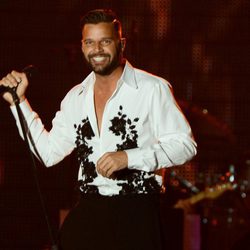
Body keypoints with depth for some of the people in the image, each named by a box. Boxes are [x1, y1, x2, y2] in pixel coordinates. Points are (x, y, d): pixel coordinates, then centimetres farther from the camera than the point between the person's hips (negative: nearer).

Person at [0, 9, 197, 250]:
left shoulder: (152, 89, -5)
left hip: (136, 212, -4)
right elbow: (49, 152, 16)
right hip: (88, 211, 5)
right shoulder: (76, 98, 14)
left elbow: (185, 144, -8)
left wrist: (129, 157, -18)